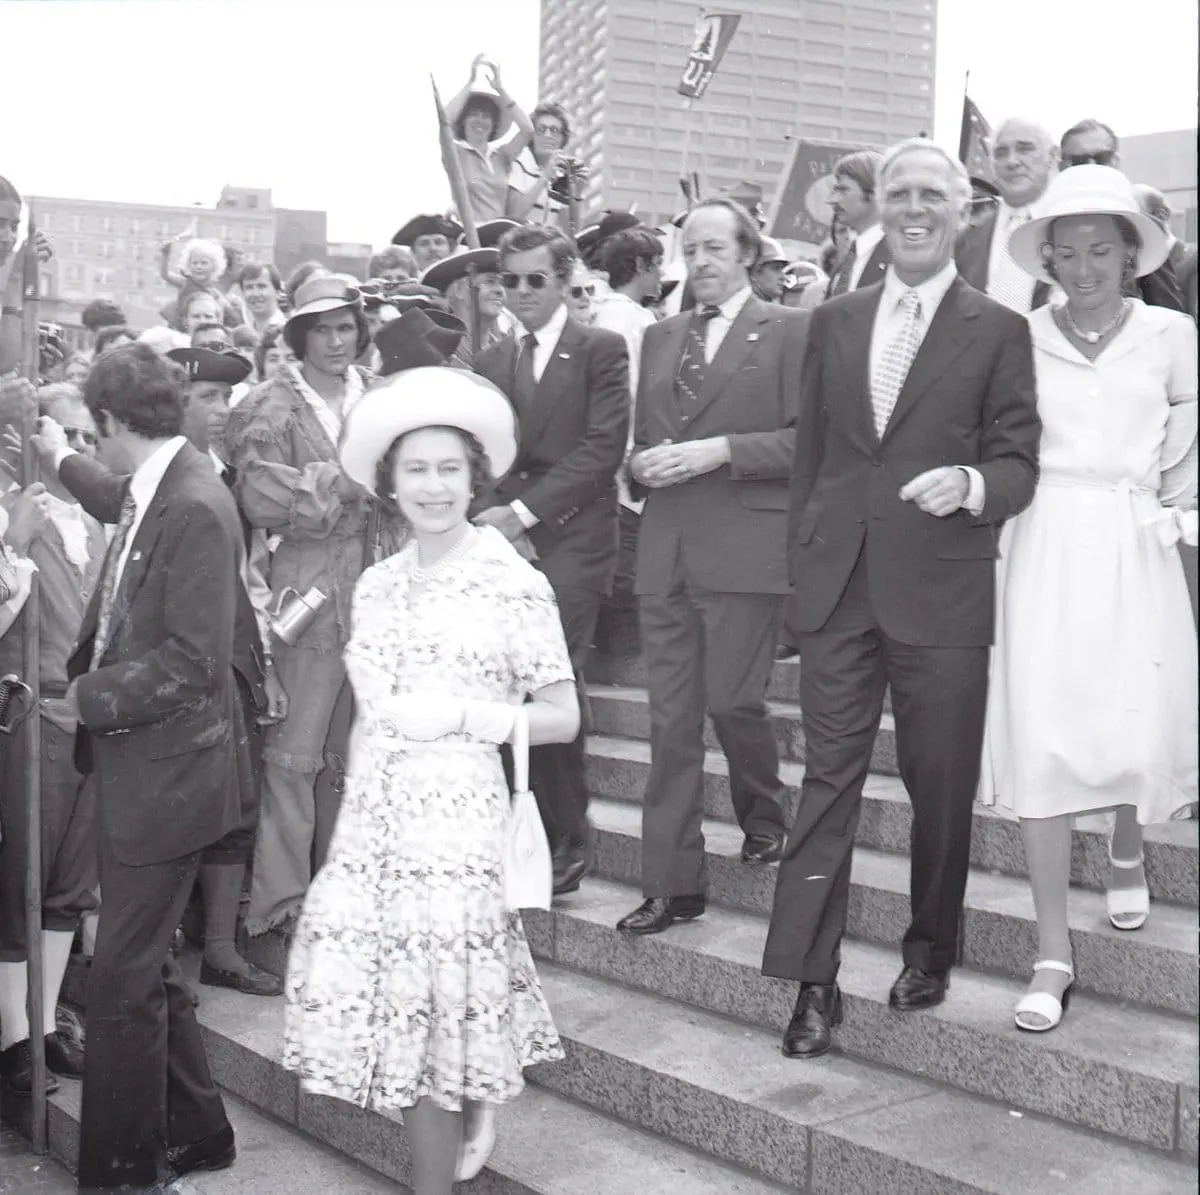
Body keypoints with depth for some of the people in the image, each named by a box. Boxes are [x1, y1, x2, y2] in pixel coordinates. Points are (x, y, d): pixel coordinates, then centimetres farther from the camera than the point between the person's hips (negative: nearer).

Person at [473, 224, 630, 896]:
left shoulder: (602, 351, 2)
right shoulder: (493, 361, 19)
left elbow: (603, 447, -8)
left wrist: (524, 511, -13)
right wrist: (491, 517, -3)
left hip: (569, 544, -4)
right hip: (504, 545, 5)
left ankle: (569, 842, 1)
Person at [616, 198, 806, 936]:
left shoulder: (789, 332, 0)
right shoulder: (660, 337, 17)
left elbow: (807, 438, -8)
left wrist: (719, 450, -16)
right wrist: (641, 462, -1)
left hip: (745, 549, -5)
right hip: (666, 549, 5)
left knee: (733, 700, -4)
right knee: (671, 718, 4)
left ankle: (763, 816, 29)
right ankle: (674, 884, 10)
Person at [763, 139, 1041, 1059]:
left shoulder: (998, 331, 2)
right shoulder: (833, 322, 12)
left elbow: (1019, 464, -1)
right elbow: (810, 451, 15)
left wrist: (970, 483, -22)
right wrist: (802, 560, 10)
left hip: (941, 597, -2)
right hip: (838, 592, 3)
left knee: (942, 786, 9)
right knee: (828, 781, 1)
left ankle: (931, 949, 29)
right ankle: (813, 981, 6)